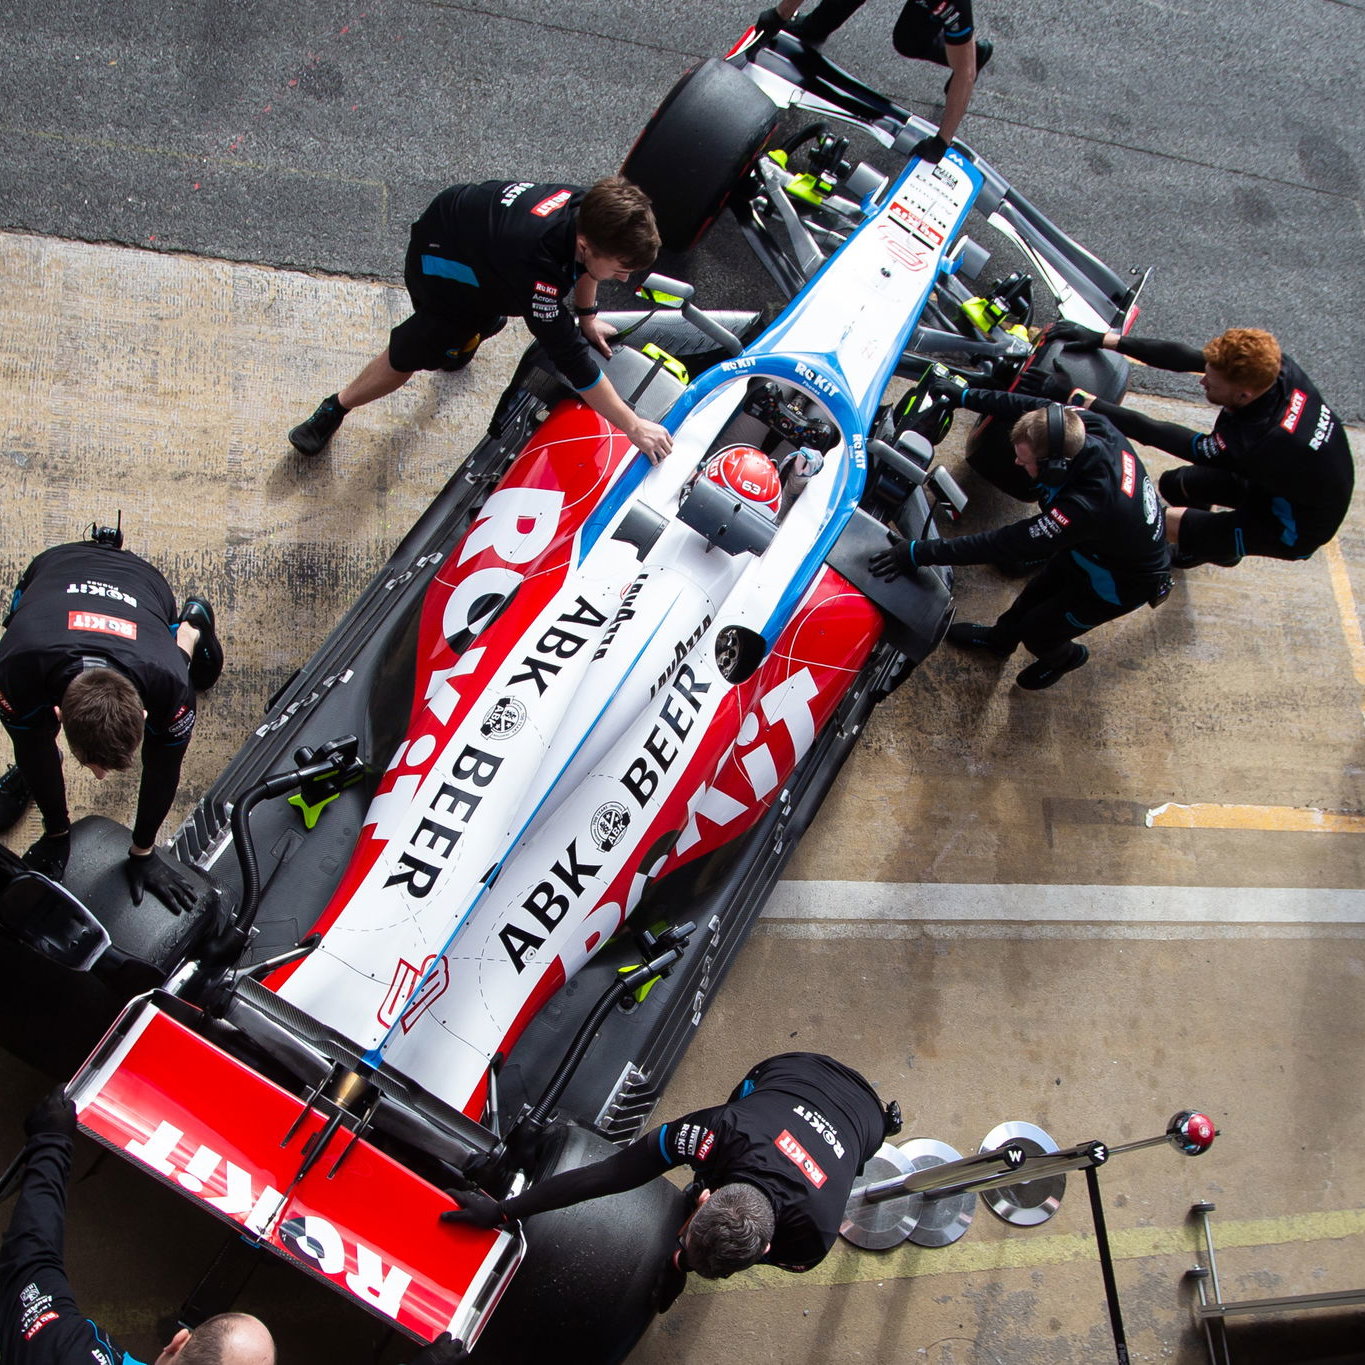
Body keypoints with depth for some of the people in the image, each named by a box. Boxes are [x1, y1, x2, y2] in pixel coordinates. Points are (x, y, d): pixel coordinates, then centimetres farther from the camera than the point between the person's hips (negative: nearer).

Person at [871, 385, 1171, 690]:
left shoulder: (1083, 507, -47)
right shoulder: (1095, 429, -28)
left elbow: (1007, 544, -42)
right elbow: (1034, 406, -11)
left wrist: (920, 553, -41)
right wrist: (967, 396, -8)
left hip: (1122, 583, -7)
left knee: (1035, 632, 11)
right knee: (1034, 594, 24)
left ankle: (1064, 657, 45)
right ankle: (998, 638, 54)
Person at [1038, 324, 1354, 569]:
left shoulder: (1249, 443, -42)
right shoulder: (1277, 366, -24)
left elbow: (1153, 433, -32)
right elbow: (1184, 358, -17)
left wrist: (1081, 400, -28)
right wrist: (1104, 339, -17)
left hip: (1297, 528, -7)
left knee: (1163, 523, -11)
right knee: (1174, 484, 9)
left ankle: (1222, 550, 23)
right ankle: (1208, 534, 40)